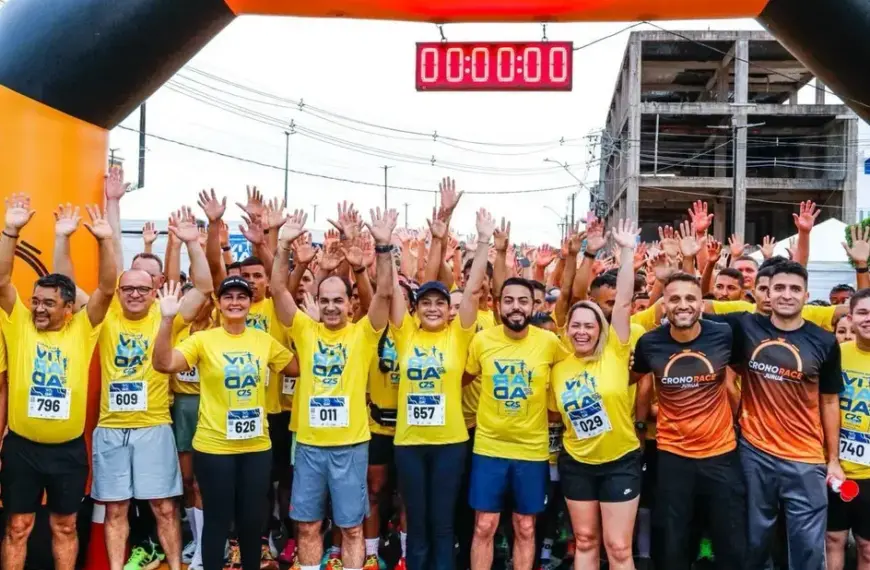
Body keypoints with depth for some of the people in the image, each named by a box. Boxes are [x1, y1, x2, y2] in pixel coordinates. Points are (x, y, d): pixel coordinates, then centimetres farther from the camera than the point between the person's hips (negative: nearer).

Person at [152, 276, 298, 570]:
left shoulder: (264, 340, 3)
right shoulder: (203, 339, -7)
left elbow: (298, 367, 10)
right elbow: (163, 364, -20)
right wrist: (167, 319, -32)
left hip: (257, 446, 3)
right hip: (214, 447, -3)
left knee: (253, 518, 15)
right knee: (217, 520, 8)